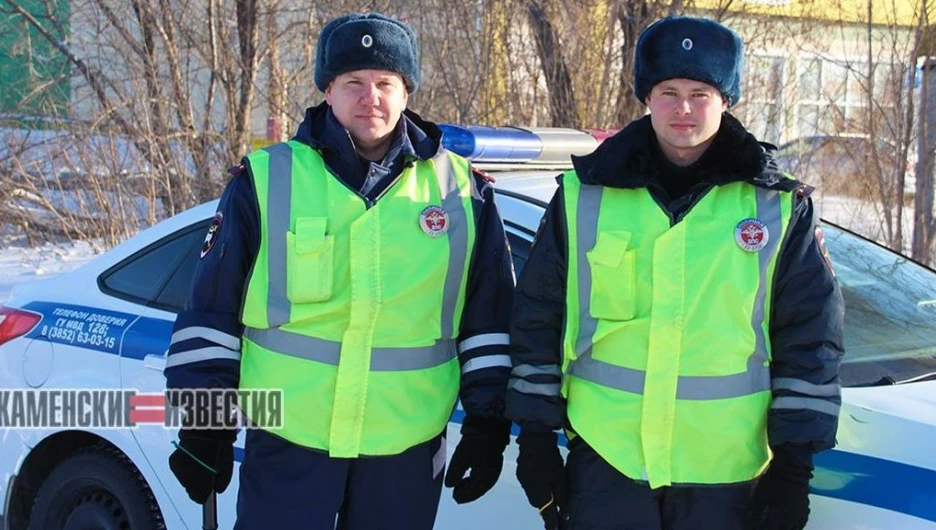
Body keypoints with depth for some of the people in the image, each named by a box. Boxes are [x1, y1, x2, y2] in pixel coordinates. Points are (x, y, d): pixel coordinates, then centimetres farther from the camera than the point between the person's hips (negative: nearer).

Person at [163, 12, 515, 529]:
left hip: (407, 454, 2)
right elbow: (210, 312, 2)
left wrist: (488, 422, 5)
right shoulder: (267, 180, -1)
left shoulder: (462, 191, 3)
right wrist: (204, 423, 0)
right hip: (286, 446, -1)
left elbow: (490, 319, 9)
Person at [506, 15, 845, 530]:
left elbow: (810, 339, 3)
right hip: (605, 460, 0)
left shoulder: (779, 208, 1)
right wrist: (535, 436, 6)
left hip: (728, 471, 0)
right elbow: (537, 319, 7)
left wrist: (794, 464, -1)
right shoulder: (585, 195, 2)